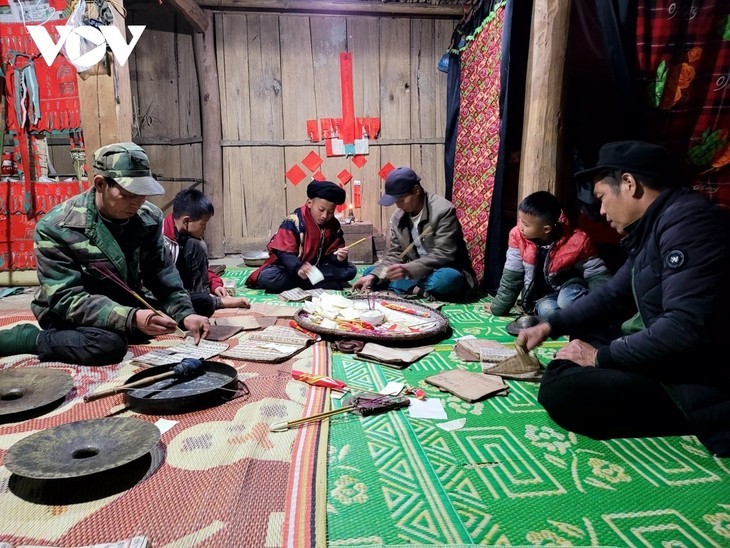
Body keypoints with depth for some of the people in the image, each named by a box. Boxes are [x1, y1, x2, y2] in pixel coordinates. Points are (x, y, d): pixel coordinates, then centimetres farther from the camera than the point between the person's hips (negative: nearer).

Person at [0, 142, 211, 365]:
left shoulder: (149, 216, -8)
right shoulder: (56, 228, -24)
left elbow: (160, 272, -6)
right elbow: (67, 299, -28)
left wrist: (185, 313, -24)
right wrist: (131, 318, -42)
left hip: (127, 307, 7)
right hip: (70, 317, -7)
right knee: (108, 344, -37)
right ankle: (28, 338, -12)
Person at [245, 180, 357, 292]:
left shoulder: (334, 226, -2)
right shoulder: (293, 222, -18)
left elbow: (330, 255, 0)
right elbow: (284, 253, -25)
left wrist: (338, 258, -24)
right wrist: (298, 268, -45)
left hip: (316, 268, 4)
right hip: (291, 268, -4)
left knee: (350, 270, -17)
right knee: (267, 277, -35)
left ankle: (301, 283, -22)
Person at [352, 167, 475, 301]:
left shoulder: (443, 210, -18)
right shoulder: (397, 217, 1)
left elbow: (443, 255, -24)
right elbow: (395, 255, 2)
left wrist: (408, 269, -36)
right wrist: (374, 276, -16)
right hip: (416, 272, 6)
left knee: (447, 279, -40)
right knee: (370, 273, -7)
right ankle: (419, 290, -21)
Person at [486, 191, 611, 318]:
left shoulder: (576, 241, -23)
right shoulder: (518, 237, -16)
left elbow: (597, 274, -15)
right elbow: (511, 277, -6)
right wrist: (499, 307, 0)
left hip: (570, 288, -2)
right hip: (543, 296, 2)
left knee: (567, 301, -35)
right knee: (548, 310, -31)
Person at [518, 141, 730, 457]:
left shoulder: (688, 221, -21)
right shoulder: (653, 227, 11)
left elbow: (686, 327, -29)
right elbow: (614, 294, 21)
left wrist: (602, 356, -17)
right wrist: (551, 325, 14)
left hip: (703, 387, -10)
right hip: (674, 361, 10)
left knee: (560, 389, -22)